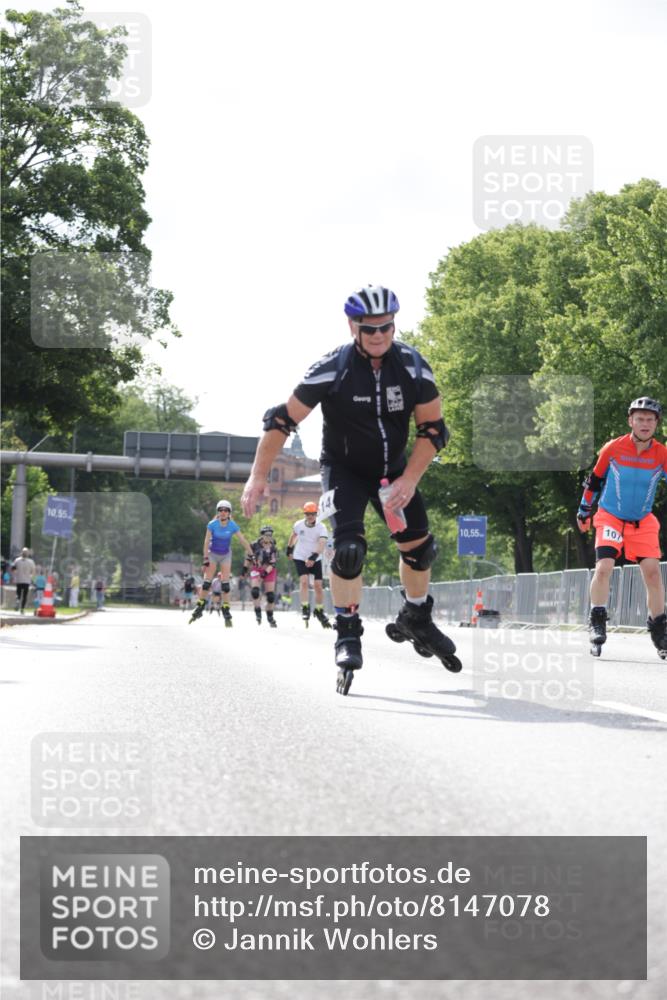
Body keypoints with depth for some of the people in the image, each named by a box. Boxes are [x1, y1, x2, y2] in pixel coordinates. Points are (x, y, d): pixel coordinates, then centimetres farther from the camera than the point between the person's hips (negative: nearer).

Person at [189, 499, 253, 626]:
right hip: (213, 554, -1)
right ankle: (199, 609, 4)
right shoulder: (212, 525, -17)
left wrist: (251, 555, -11)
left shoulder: (232, 526, -14)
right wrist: (205, 560, -20)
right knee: (206, 582, -6)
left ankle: (226, 613, -3)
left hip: (226, 555, 1)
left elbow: (243, 541, -10)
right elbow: (206, 542, -16)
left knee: (225, 583, -6)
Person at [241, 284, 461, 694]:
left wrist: (408, 480, -20)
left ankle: (417, 619, 30)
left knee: (419, 546, 5)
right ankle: (348, 635, -10)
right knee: (349, 546, -22)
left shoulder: (412, 365, -17)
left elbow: (434, 428, -10)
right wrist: (258, 476, -19)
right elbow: (282, 420, -17)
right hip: (344, 470, -3)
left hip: (393, 468, 4)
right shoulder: (332, 369, -24)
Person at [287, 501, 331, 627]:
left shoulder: (321, 528, -17)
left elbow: (322, 544, -33)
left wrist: (313, 557, -48)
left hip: (315, 560, 0)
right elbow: (293, 536, 15)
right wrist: (289, 549, 24)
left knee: (318, 585, -2)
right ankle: (305, 608, -17)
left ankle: (319, 611, 16)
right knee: (304, 580, -21)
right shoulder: (299, 525, -8)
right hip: (300, 559, 0)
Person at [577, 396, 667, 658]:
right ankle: (597, 624, -7)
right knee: (604, 567, -19)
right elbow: (595, 479, 3)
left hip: (643, 522, 2)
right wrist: (584, 511, 12)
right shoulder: (613, 449, -10)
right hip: (610, 516, -2)